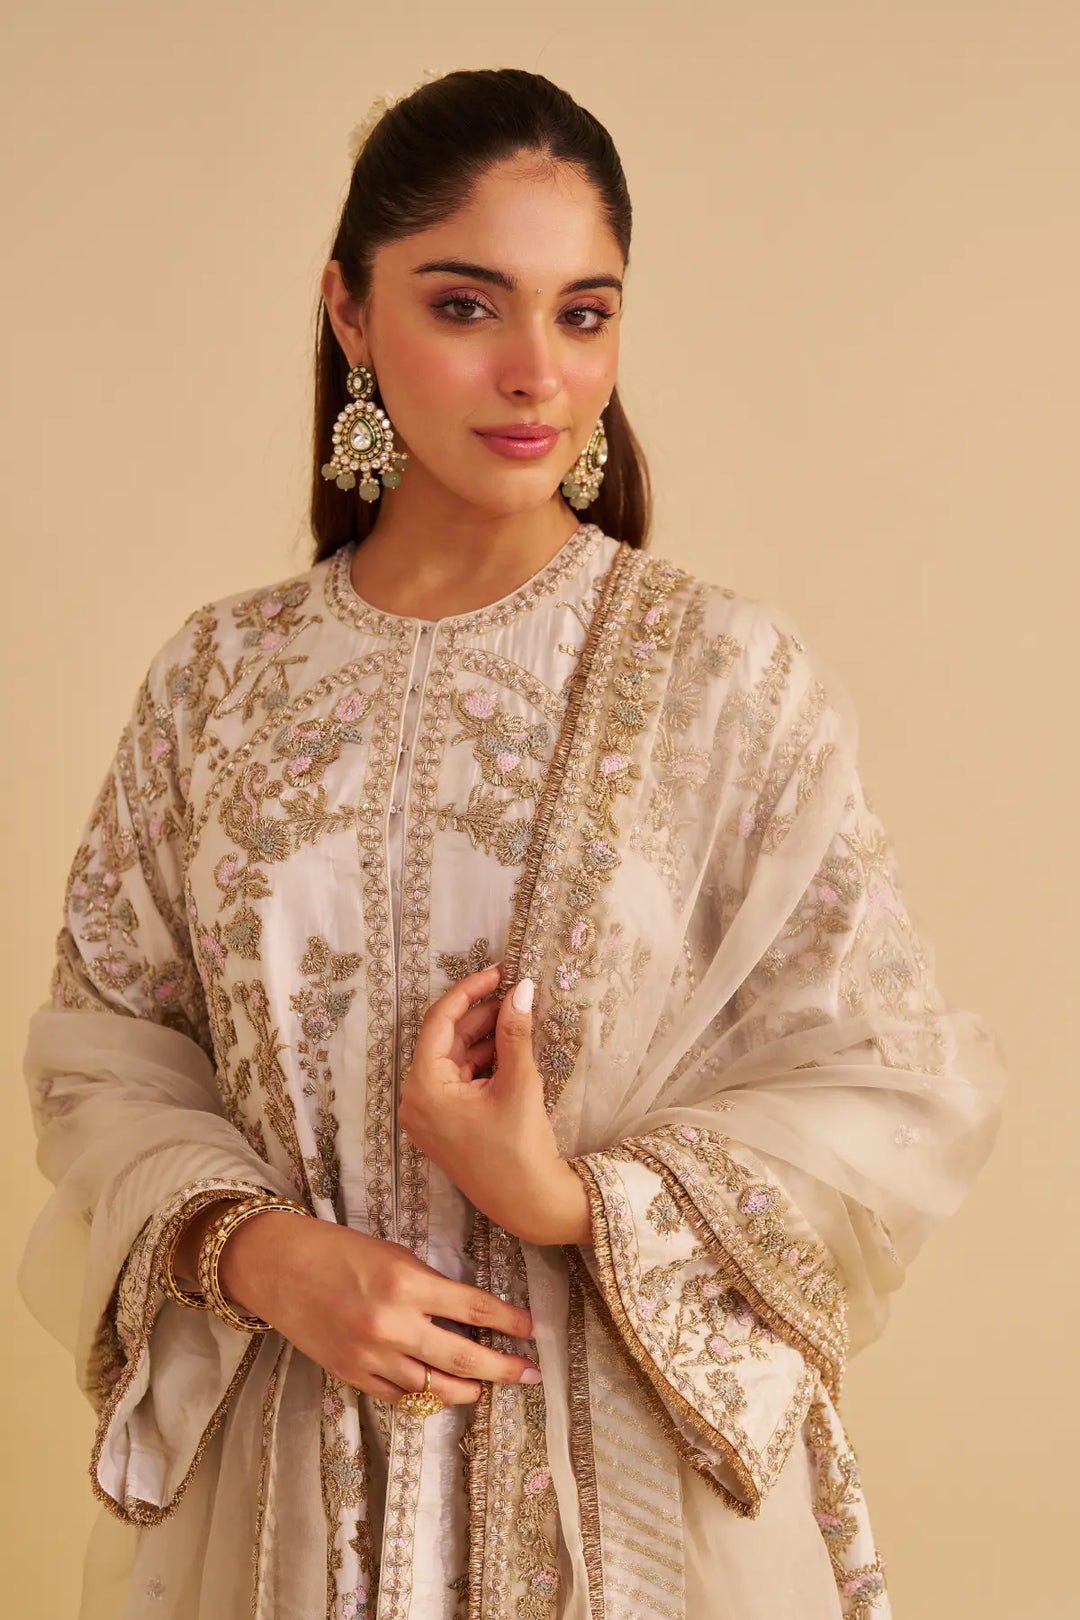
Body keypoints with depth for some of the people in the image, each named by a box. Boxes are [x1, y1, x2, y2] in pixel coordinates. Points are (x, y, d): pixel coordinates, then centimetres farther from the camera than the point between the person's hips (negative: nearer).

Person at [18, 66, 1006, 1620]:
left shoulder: (730, 675, -9)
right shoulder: (216, 678, -1)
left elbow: (895, 1083, -8)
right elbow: (107, 1046, 2)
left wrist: (580, 1204, -18)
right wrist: (257, 1250, -15)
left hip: (626, 1475, -1)